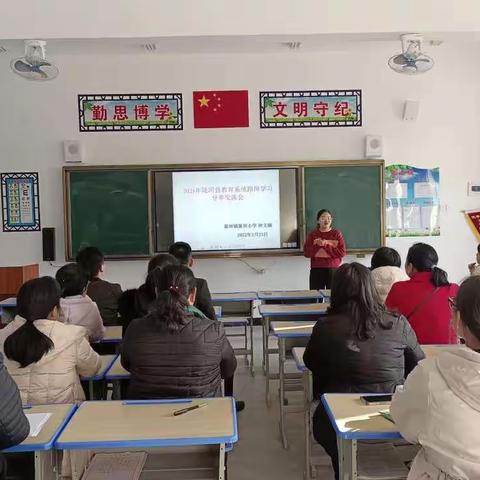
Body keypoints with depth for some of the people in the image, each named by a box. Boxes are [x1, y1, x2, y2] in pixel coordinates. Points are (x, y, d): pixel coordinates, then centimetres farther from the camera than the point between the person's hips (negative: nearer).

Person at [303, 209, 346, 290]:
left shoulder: (337, 234, 4)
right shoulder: (312, 234, 7)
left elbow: (342, 253, -5)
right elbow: (306, 253, 0)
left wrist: (326, 245, -13)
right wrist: (318, 245, -14)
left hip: (333, 270, -1)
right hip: (316, 270, 1)